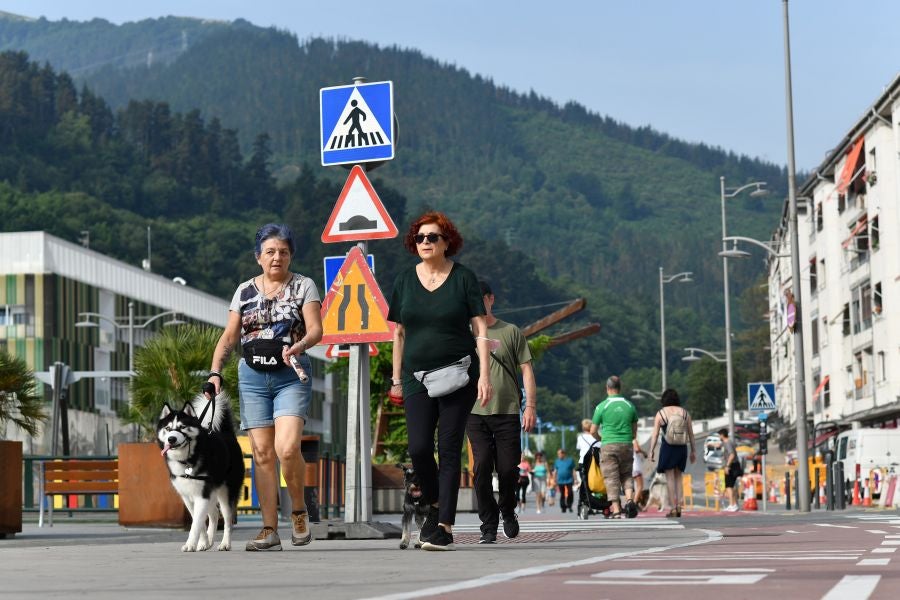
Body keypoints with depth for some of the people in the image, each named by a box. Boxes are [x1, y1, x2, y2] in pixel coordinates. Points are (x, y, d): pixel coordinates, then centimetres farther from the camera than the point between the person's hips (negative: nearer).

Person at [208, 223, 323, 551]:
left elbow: (315, 330, -7)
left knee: (287, 447, -19)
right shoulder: (245, 291, 11)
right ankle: (270, 530, 3)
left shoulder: (303, 286, 3)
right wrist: (215, 372, -2)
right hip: (252, 376, 3)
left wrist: (298, 346, -28)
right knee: (262, 453, 0)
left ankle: (299, 511, 3)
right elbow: (229, 336, 11)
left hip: (291, 375, -3)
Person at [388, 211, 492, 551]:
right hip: (417, 377, 2)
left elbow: (480, 330, -1)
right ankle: (433, 505, 17)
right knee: (419, 448, -9)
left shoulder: (463, 278, 1)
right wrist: (396, 379, 12)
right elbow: (399, 332, 14)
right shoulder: (405, 280, 9)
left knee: (449, 450, -4)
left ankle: (445, 526, -2)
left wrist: (484, 376, -10)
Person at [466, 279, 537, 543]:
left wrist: (530, 405, -2)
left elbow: (526, 370, 7)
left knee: (508, 470, -1)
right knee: (481, 469, -10)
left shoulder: (511, 332, 8)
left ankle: (507, 511, 27)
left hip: (508, 412, 0)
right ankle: (488, 527, -2)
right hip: (475, 413, 1)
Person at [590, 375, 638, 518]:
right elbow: (634, 430, 13)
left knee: (612, 478, 0)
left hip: (609, 446, -3)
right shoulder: (630, 406, 6)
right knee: (626, 474, 16)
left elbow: (593, 431, 3)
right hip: (627, 445, 3)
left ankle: (616, 510, -6)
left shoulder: (602, 406, -2)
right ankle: (630, 499, -9)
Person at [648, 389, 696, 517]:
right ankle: (679, 506, 8)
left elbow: (655, 434, -6)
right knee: (678, 477, 14)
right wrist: (693, 451, 15)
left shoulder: (660, 413, -1)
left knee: (670, 477, 1)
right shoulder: (684, 413, 7)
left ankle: (673, 508, -3)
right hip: (682, 448, 3)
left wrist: (652, 450, -4)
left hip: (667, 447, -3)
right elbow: (691, 434, 9)